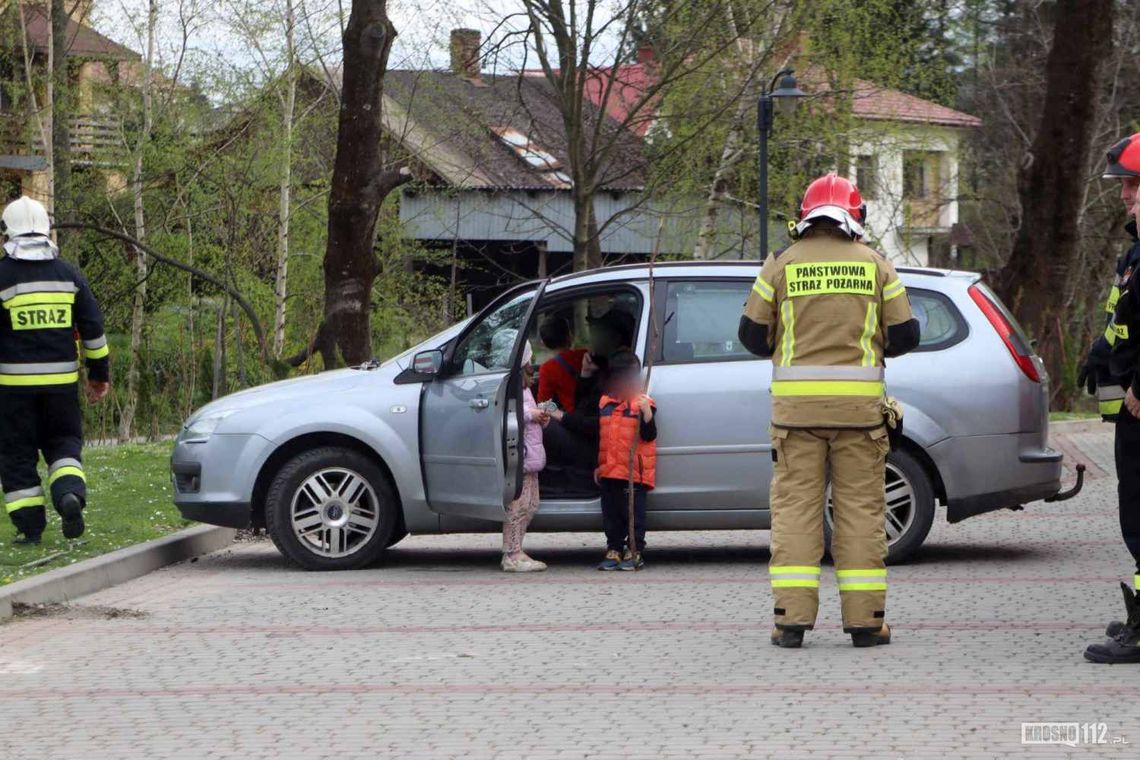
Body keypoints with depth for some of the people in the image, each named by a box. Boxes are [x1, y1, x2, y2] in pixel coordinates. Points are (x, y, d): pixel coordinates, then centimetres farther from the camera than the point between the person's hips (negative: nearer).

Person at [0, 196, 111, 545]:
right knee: (63, 442, 14)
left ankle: (29, 525, 3)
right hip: (61, 379, 3)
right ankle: (70, 492, -13)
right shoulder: (68, 274, 5)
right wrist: (99, 373, 15)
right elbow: (93, 327, 7)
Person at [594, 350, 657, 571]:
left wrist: (646, 413, -28)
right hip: (609, 471, 6)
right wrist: (598, 465, 19)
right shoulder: (605, 403, 13)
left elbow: (649, 435, -13)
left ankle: (634, 553, 4)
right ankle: (614, 551, 16)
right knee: (611, 514, 9)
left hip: (634, 472, -6)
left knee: (633, 512, -2)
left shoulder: (643, 404, -4)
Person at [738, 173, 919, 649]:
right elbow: (905, 336, 4)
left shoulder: (782, 265, 2)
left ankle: (792, 617, -3)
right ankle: (864, 619, 3)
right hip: (859, 404, 0)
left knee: (795, 506, 3)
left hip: (796, 401, 0)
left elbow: (752, 334, 4)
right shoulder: (875, 265, 4)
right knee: (860, 507, 4)